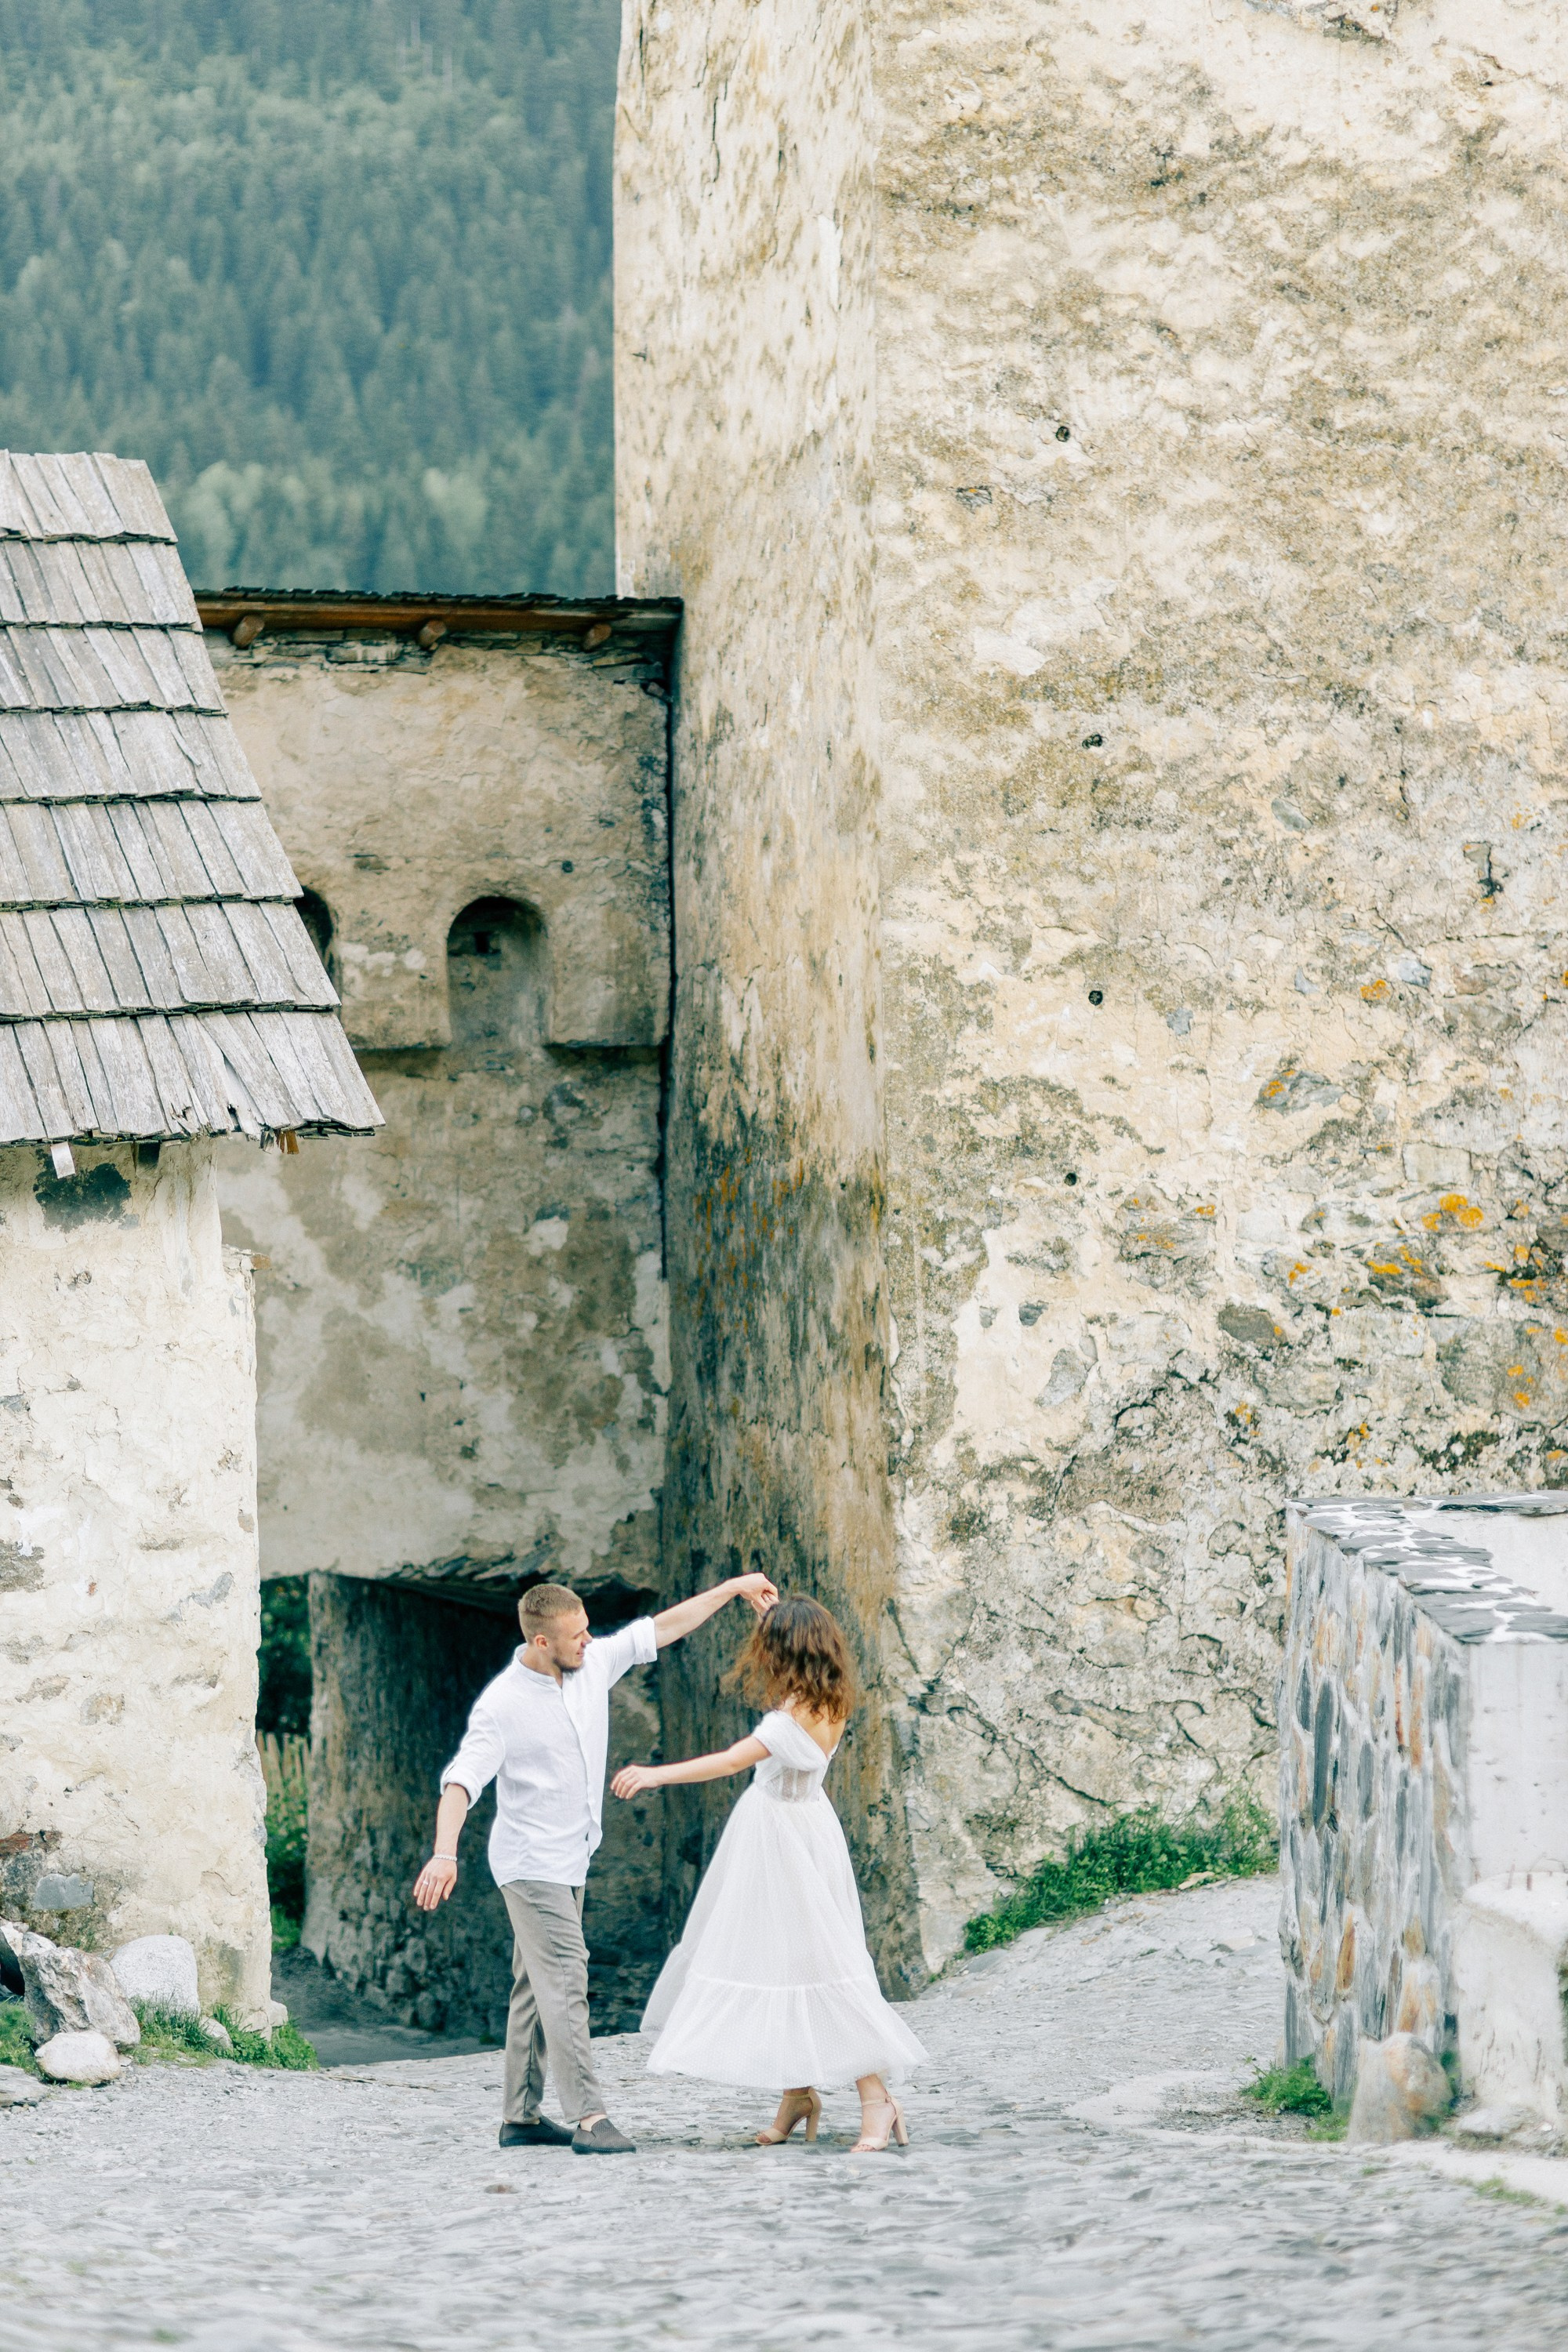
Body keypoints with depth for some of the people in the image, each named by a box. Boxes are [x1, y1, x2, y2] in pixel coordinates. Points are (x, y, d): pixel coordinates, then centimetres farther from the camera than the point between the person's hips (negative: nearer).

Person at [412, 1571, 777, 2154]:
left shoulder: (594, 1665, 2)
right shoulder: (502, 1705, -18)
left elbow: (662, 1628, 12)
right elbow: (462, 1780, -25)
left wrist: (734, 1588, 14)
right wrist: (444, 1853, -39)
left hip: (569, 1861, 8)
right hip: (530, 1862, -8)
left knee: (538, 1987, 12)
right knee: (565, 1978, -16)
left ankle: (521, 2116, 17)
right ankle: (588, 2118, -21)